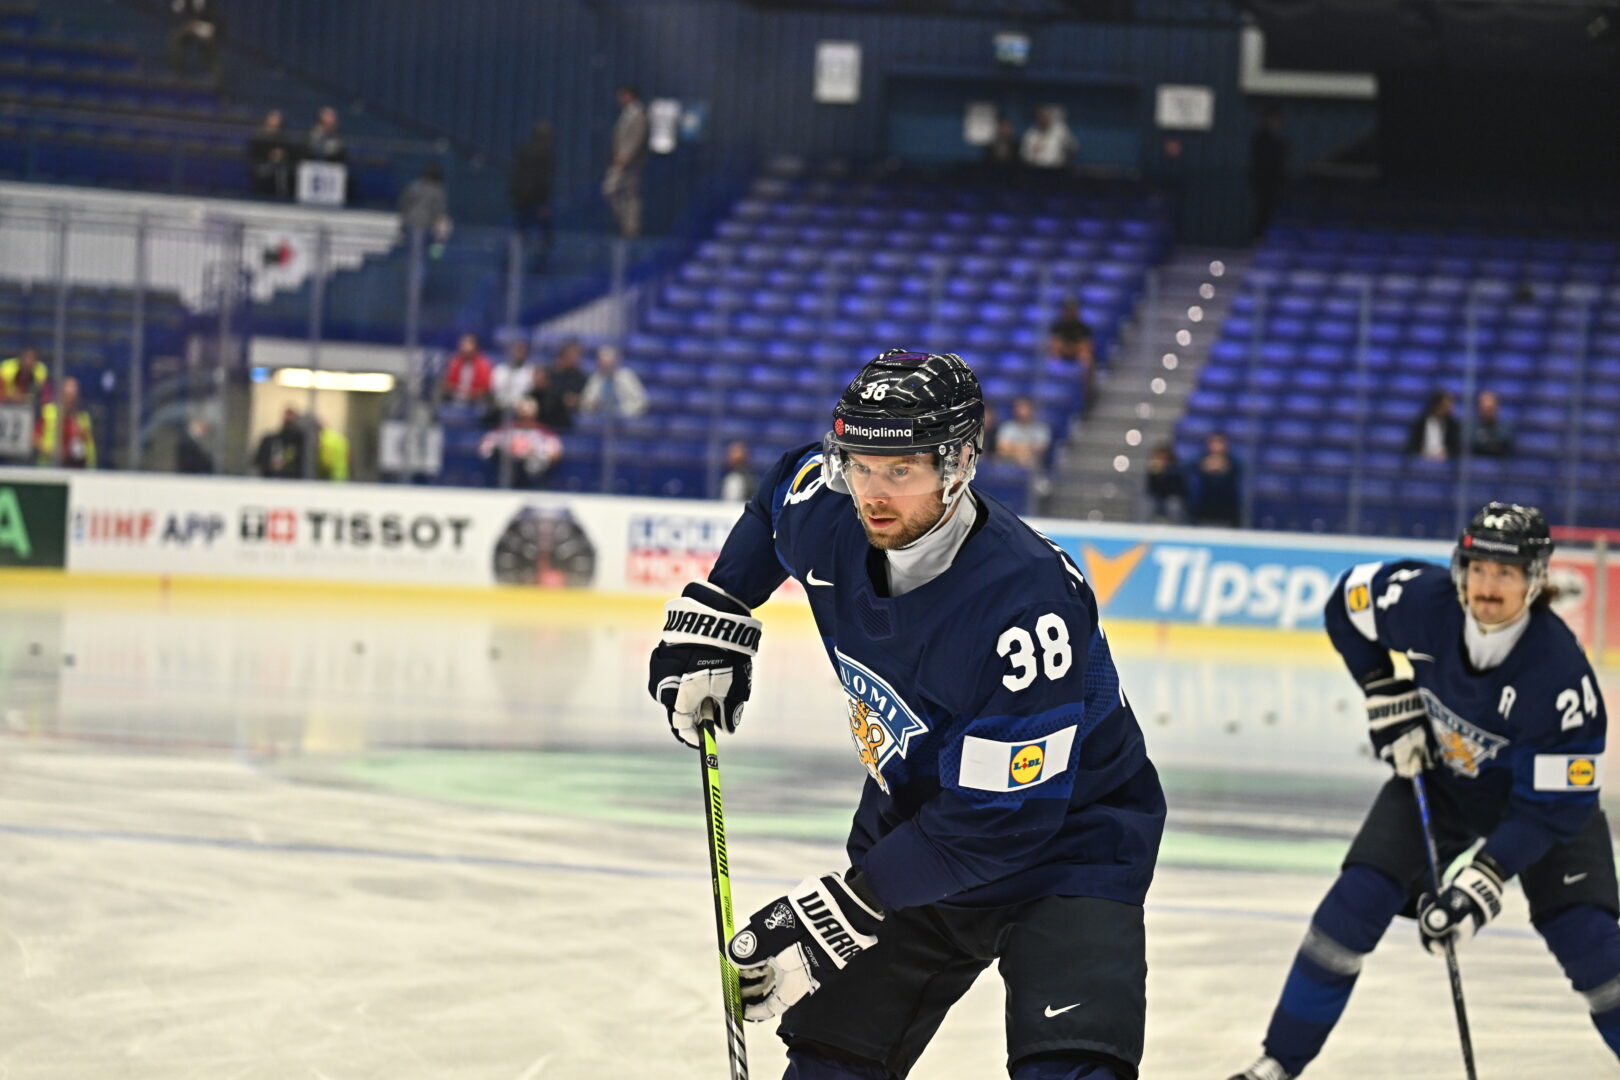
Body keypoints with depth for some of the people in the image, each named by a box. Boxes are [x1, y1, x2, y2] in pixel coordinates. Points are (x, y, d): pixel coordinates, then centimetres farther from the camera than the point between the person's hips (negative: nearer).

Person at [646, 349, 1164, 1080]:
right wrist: (714, 611, 7)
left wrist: (843, 914, -30)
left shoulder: (1025, 602, -35)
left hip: (1064, 841, -7)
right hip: (915, 820, 7)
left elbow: (997, 822, -32)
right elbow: (782, 493, 15)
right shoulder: (831, 518, -14)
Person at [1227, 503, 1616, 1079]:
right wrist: (1387, 700, -8)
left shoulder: (1561, 673, -37)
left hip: (1542, 791, -3)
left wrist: (1485, 881, -39)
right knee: (1357, 900, -10)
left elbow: (1552, 806, -32)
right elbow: (1349, 601, -4)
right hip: (1437, 774, 3)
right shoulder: (1424, 599, -27)